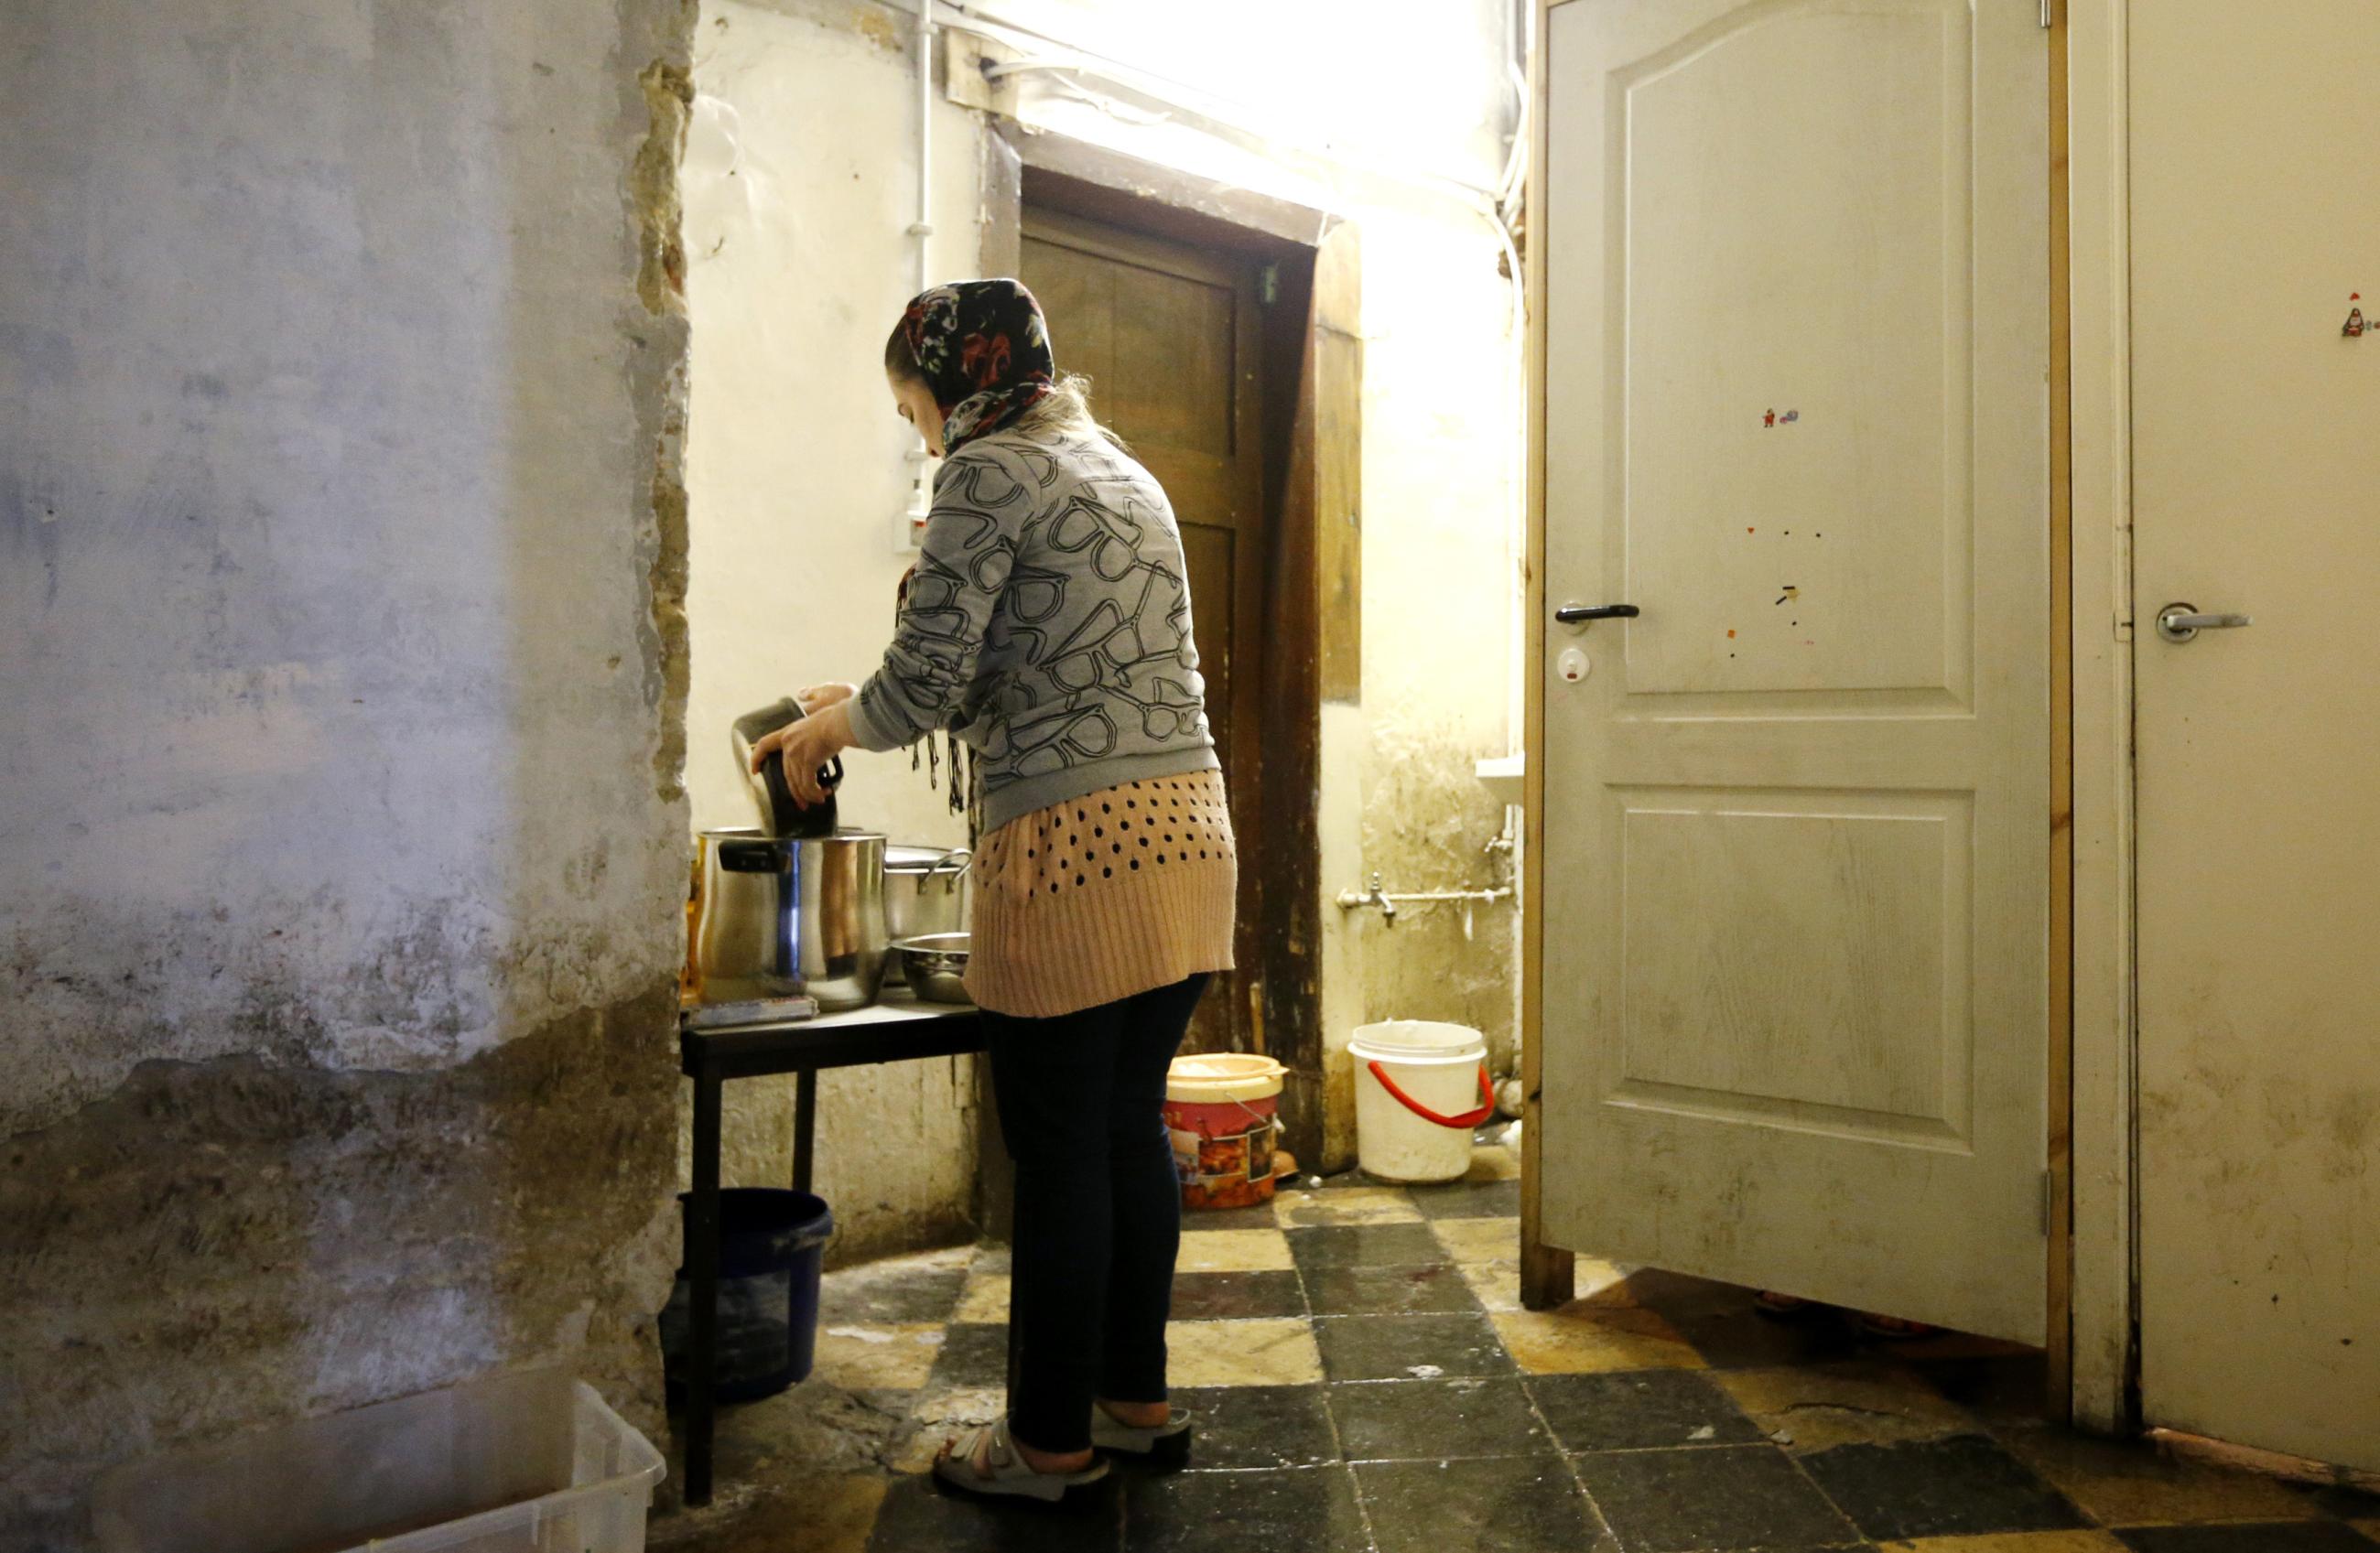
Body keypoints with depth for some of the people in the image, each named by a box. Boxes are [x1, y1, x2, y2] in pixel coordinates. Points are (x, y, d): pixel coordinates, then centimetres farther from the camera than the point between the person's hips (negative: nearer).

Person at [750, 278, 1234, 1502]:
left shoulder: (989, 471, -5)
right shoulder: (1126, 472, 21)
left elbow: (929, 681, -12)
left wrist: (823, 731, 9)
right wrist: (859, 706, 24)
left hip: (1075, 849, -8)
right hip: (1186, 831, 9)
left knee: (1058, 1151, 3)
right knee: (1132, 1127, 16)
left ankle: (1052, 1440, 18)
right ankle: (1137, 1397, 30)